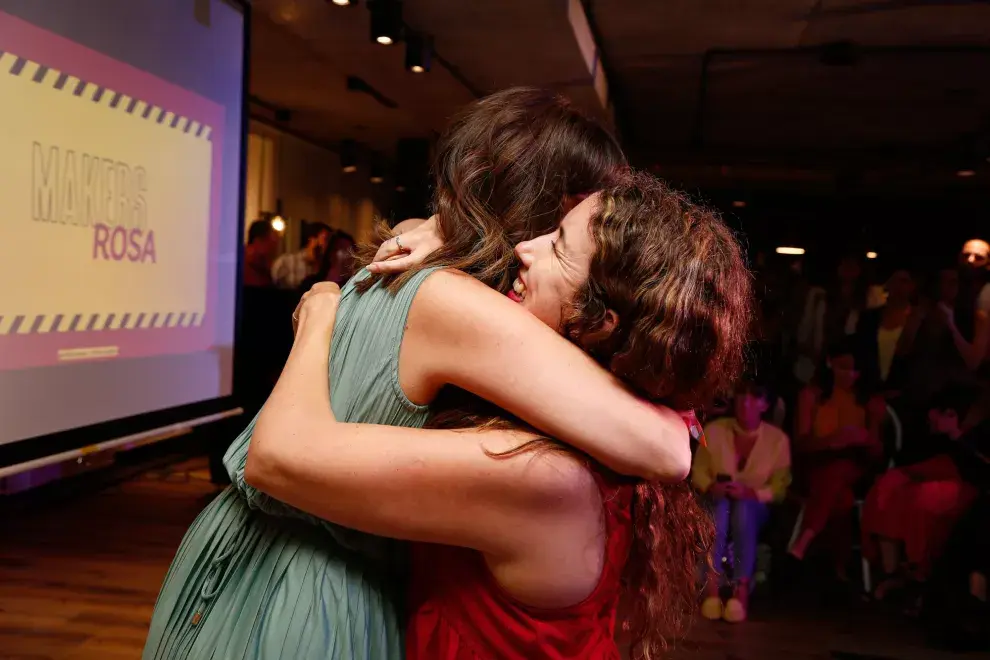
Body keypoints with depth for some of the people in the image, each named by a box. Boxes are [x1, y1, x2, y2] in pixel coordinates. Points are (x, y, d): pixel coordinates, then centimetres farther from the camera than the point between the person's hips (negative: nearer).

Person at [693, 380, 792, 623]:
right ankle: (712, 587, -41)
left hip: (755, 507, 0)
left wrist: (750, 493, -25)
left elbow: (779, 487, -6)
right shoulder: (714, 430, -2)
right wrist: (711, 487, -23)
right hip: (716, 502, 1)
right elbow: (698, 471, -1)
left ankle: (742, 590, -42)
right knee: (721, 506, -36)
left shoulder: (778, 439, -4)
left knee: (743, 508, -37)